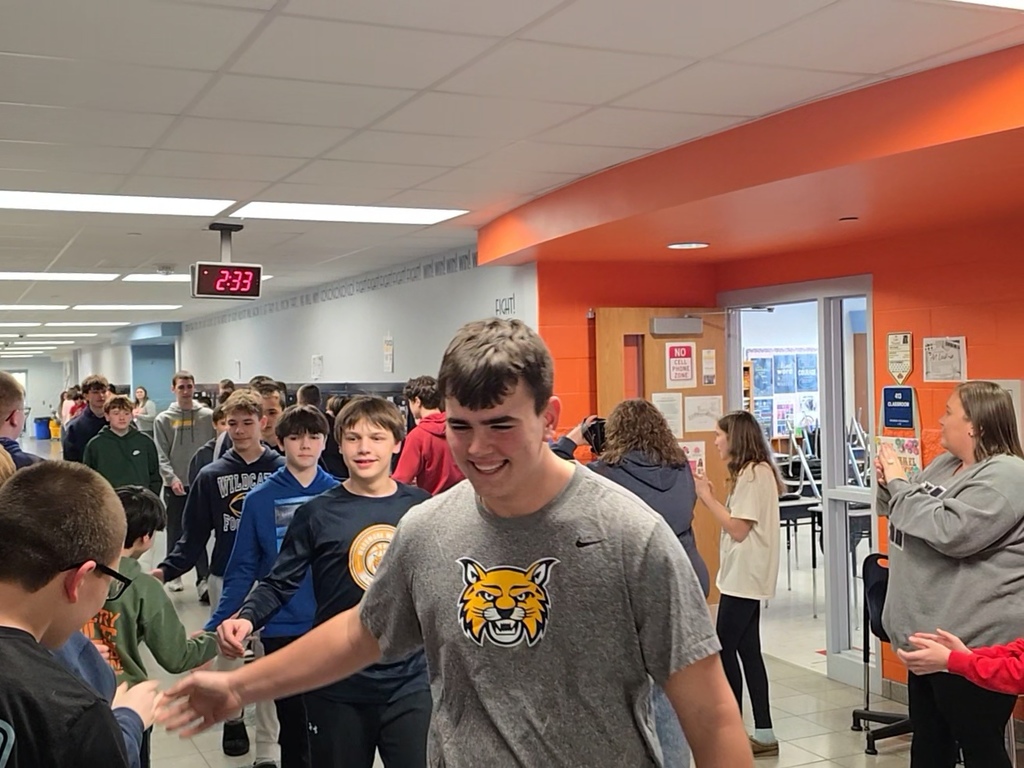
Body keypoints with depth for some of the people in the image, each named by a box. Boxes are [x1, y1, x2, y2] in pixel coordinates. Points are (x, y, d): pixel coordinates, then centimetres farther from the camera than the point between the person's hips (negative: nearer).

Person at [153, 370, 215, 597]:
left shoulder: (208, 416, 2)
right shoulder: (163, 419, 3)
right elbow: (161, 455, -2)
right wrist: (172, 477, -16)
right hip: (175, 486, 1)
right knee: (175, 533, 11)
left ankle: (204, 579, -2)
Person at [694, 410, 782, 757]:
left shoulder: (754, 473, -16)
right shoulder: (750, 472, 15)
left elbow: (739, 529, -19)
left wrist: (707, 497, -13)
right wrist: (711, 497, 4)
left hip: (745, 577, -10)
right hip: (743, 576, 10)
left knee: (724, 650, -4)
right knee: (746, 651, 10)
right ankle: (763, 733, 13)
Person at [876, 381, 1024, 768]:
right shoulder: (944, 464, 10)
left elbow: (950, 531, -29)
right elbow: (903, 513, 22)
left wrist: (900, 484, -18)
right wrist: (888, 483, 1)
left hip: (973, 642, -9)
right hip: (929, 635, 9)